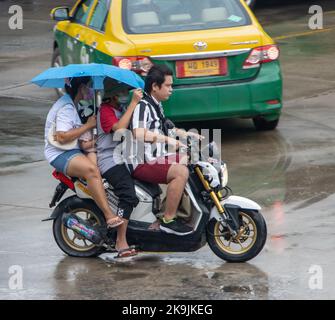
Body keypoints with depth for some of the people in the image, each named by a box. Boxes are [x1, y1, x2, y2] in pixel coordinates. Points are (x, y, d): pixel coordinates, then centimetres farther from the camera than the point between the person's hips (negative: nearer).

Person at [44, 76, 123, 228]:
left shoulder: (72, 104, 17)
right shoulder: (66, 107, -16)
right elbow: (62, 137, -25)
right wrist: (87, 126, -18)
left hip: (73, 150, 11)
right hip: (60, 154, -11)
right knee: (91, 169, -33)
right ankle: (109, 216, -38)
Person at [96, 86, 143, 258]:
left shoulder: (122, 109, 21)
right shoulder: (106, 110, -9)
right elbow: (119, 128, -27)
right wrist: (133, 103, -27)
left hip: (125, 158, 10)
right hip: (111, 161, -10)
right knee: (128, 195, -27)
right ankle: (121, 242, -31)